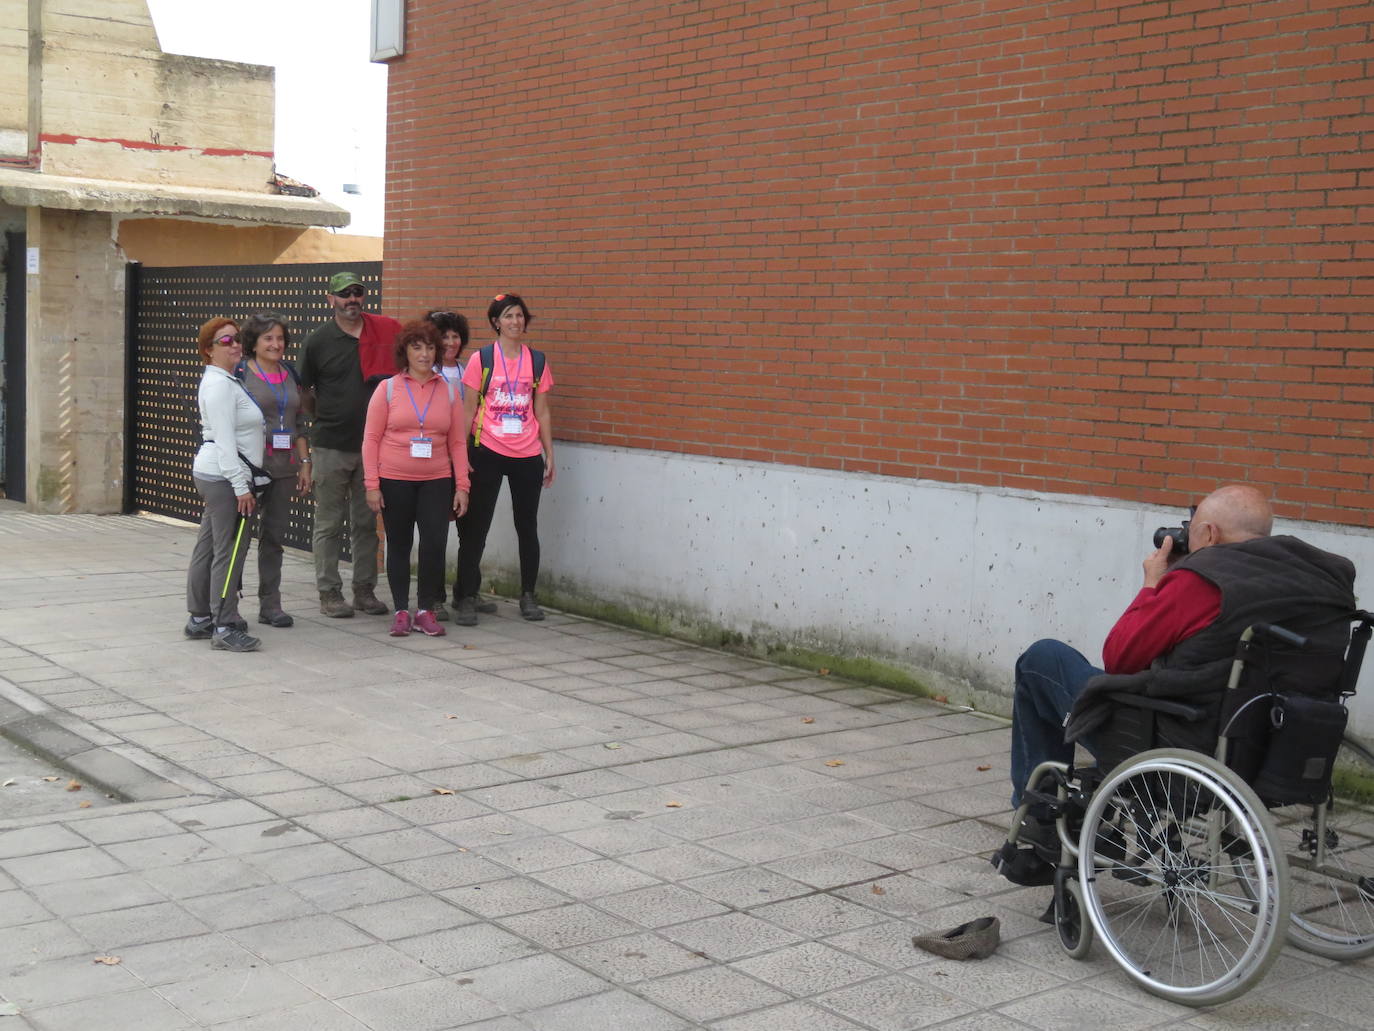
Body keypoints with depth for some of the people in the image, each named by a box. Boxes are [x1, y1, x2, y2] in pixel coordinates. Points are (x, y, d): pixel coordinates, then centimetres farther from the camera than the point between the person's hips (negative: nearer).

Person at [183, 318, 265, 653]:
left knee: (207, 549, 14)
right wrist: (241, 486, -21)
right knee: (228, 552, -9)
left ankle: (199, 619, 22)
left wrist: (241, 482, 21)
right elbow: (225, 440, -20)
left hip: (211, 475, 11)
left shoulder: (225, 381, 18)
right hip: (224, 477, -11)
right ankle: (225, 628, -7)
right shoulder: (220, 385, -14)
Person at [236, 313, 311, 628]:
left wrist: (305, 463, 13)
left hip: (284, 465, 5)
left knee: (274, 536, 9)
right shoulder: (241, 374, -4)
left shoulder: (289, 374, 14)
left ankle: (270, 605, 15)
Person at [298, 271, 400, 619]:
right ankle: (329, 592, 12)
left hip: (373, 444, 2)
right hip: (331, 446, -2)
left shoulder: (387, 331, 3)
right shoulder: (317, 340, -1)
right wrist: (323, 419, 0)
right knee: (330, 525, 4)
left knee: (367, 523, 10)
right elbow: (303, 393, 6)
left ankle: (365, 590, 19)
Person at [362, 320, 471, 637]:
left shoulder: (448, 391, 6)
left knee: (435, 542, -9)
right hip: (394, 481, -1)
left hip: (436, 481, 1)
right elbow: (371, 438, 0)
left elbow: (457, 442, 7)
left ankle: (426, 611, 6)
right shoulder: (387, 389, 1)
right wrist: (372, 484, -5)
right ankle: (401, 612, 18)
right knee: (399, 545, 7)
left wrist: (462, 485, 2)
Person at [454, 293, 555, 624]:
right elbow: (468, 408, -1)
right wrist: (461, 454, -6)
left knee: (527, 526, 9)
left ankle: (528, 596, 21)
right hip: (487, 453, -3)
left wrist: (549, 456, 8)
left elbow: (542, 412, 10)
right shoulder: (481, 359, -2)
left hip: (527, 456, 3)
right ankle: (466, 598, 5)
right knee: (476, 526, -1)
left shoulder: (537, 361, 7)